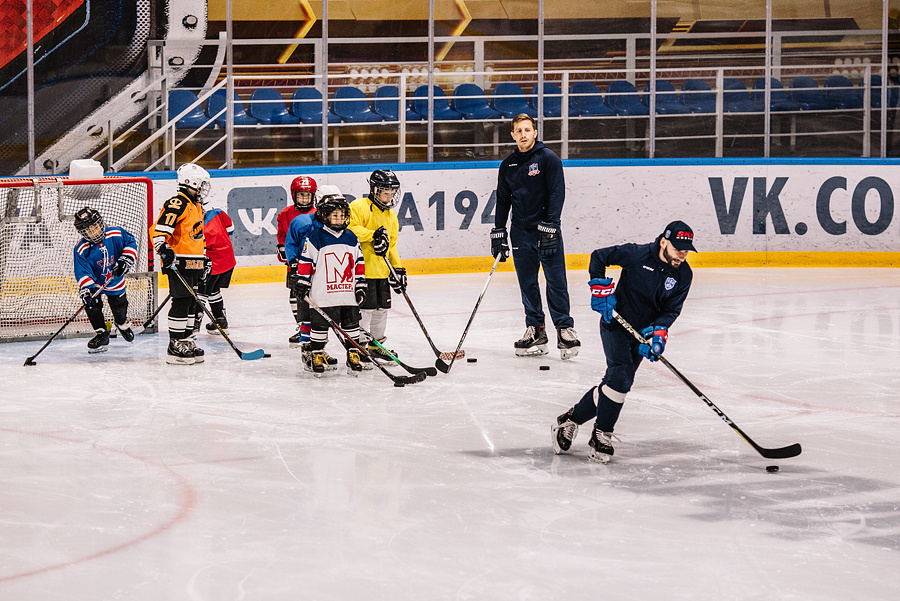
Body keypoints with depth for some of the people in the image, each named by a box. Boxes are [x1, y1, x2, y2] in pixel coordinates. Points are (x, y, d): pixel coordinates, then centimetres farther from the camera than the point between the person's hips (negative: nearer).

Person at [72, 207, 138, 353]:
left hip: (115, 279, 2)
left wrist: (126, 259, -19)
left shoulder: (116, 234, -22)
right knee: (92, 304, -19)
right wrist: (86, 289, -42)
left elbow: (131, 242, -5)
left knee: (119, 305, 12)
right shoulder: (82, 249, -27)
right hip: (94, 281, -2)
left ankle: (122, 324, 48)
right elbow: (82, 272, -28)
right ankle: (101, 334, 0)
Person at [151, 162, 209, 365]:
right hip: (178, 263, -10)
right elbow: (159, 230, -23)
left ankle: (187, 342, 21)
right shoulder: (177, 204, -13)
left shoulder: (196, 207, 20)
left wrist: (204, 259, 28)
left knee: (192, 302, 12)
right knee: (182, 302, -11)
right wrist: (165, 251, -34)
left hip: (193, 264, 10)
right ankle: (175, 347, -8)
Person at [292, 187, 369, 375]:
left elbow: (359, 263, 14)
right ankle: (316, 354, 14)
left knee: (351, 325, 8)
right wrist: (302, 282, -6)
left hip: (348, 294, 4)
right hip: (323, 294, -4)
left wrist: (360, 284, 11)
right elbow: (306, 261, -3)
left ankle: (355, 355, 17)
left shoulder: (351, 238, 8)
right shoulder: (315, 237, -6)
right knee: (319, 326, 3)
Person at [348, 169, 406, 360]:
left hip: (382, 271, 8)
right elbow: (349, 229, -22)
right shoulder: (360, 207, -9)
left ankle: (376, 344, 29)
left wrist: (398, 269, 15)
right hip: (362, 268, -8)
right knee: (366, 307, -9)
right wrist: (373, 235, -29)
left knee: (382, 308, 14)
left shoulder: (391, 215, 18)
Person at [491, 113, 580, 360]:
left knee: (556, 281, -5)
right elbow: (502, 201, 17)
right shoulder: (508, 165, 11)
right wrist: (498, 233, 12)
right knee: (527, 283, 5)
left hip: (546, 230, -5)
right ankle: (535, 331, 12)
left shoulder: (548, 158, -4)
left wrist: (550, 225, -18)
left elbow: (557, 193, -10)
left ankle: (565, 329, -1)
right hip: (521, 232, 5)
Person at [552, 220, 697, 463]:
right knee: (621, 375, -21)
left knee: (616, 384, 6)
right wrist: (601, 287, -17)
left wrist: (659, 332, -21)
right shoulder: (637, 254, -18)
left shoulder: (683, 275, -5)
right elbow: (598, 257, -7)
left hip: (641, 333, 5)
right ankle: (601, 435, -11)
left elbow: (671, 309, -4)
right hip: (615, 323, -5)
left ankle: (571, 419, 23)